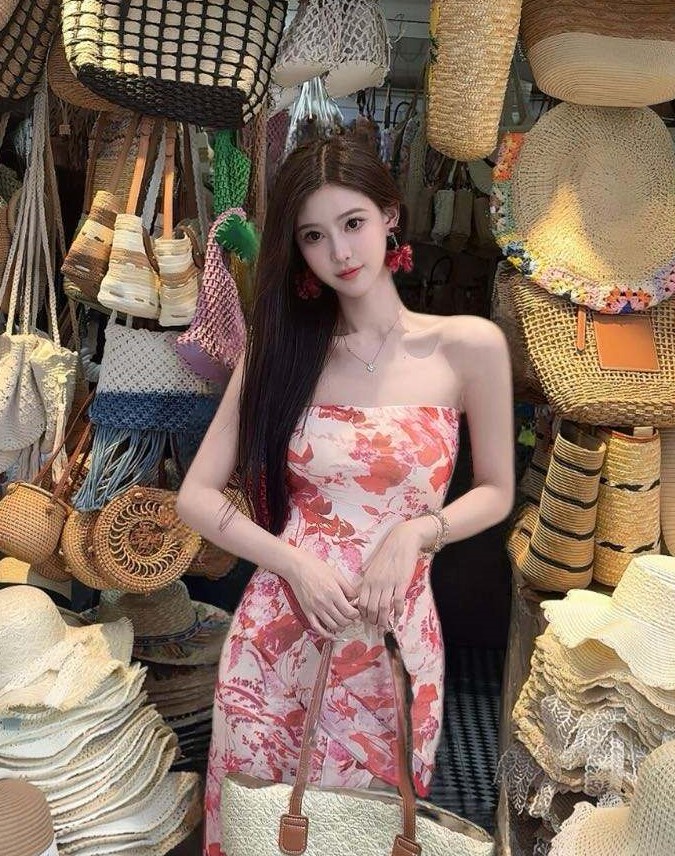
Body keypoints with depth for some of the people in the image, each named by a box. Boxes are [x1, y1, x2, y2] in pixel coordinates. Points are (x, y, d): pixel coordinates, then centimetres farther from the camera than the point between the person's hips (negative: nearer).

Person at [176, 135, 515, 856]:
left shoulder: (469, 345, -5)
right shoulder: (278, 350, 1)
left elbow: (496, 492, 5)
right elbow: (195, 496, 1)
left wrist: (415, 531, -13)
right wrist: (296, 564, -13)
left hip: (393, 642, -1)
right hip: (278, 630, 2)